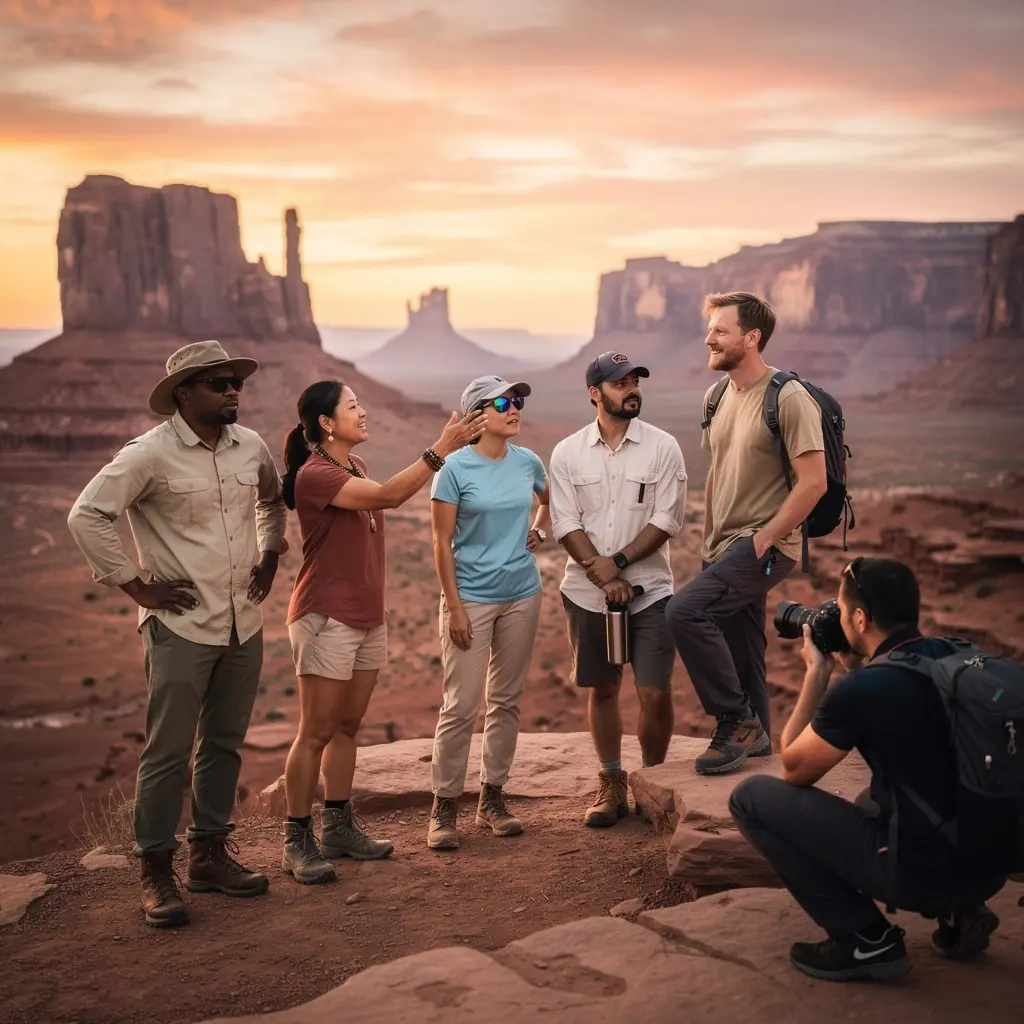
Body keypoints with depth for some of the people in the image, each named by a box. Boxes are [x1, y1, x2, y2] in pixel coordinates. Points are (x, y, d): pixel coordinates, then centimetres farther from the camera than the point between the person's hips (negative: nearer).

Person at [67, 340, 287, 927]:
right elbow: (87, 516, -15)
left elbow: (273, 500, 25)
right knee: (168, 752, -1)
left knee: (225, 745, 13)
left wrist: (269, 558, 15)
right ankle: (157, 873, 11)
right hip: (181, 627, -6)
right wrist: (136, 586, -13)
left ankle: (210, 855, 26)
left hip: (244, 625, 6)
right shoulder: (152, 453, -13)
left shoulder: (252, 446, 4)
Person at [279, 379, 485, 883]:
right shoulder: (315, 475, -16)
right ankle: (297, 842, 5)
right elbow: (388, 495, -27)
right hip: (327, 618, -8)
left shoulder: (354, 467, 12)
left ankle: (339, 828, 22)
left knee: (347, 727, 13)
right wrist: (440, 450, -29)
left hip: (366, 617, 9)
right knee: (317, 733, -3)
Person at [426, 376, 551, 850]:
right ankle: (444, 807, 5)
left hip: (521, 595, 5)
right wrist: (454, 608, -12)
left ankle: (492, 797, 22)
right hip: (471, 598, -5)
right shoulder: (455, 468, -10)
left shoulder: (527, 462, 4)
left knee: (506, 700, 11)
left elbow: (550, 500, 26)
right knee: (461, 706, -6)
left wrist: (538, 531, 6)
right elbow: (442, 543, -9)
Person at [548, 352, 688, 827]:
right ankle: (612, 786, 24)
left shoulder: (662, 447, -1)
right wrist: (604, 576, -13)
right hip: (587, 592, 2)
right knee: (602, 690, 11)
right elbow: (565, 524, -4)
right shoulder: (567, 453, 2)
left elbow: (667, 519, -7)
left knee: (655, 693, -5)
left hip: (649, 589, -1)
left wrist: (619, 561, -15)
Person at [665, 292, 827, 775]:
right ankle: (754, 737, 28)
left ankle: (737, 721, -8)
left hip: (766, 545, -8)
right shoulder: (716, 397, 12)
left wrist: (762, 540, -18)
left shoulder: (789, 399, -13)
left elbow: (813, 482, -18)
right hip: (725, 548, 8)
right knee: (738, 655, 13)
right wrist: (708, 542, 15)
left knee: (685, 610, -22)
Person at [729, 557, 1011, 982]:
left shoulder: (860, 690, -18)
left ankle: (865, 939, 1)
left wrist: (817, 672, 5)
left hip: (922, 872, -8)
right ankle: (959, 911, 16)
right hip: (990, 864, 8)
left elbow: (793, 770, 0)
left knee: (750, 797, -1)